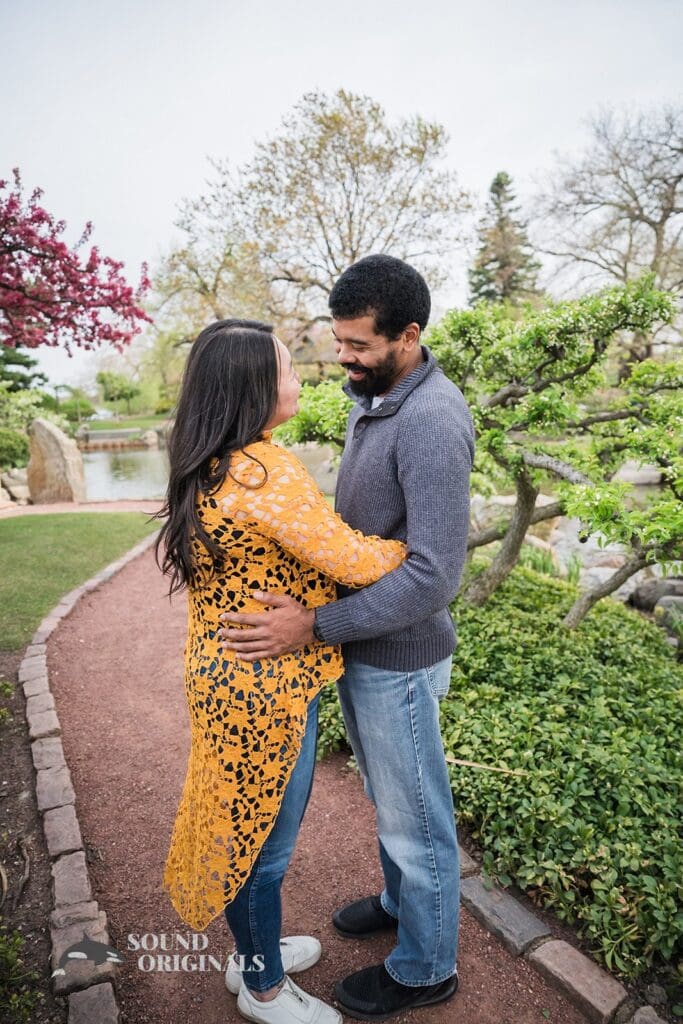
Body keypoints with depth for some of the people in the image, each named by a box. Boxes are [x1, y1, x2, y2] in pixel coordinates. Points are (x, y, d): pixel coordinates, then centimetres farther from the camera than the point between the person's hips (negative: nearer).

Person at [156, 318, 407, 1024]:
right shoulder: (264, 472, -27)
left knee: (244, 824, 27)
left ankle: (253, 951, 52)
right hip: (266, 687, -9)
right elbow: (355, 562, -23)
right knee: (265, 837, 14)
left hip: (228, 672, 9)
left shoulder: (210, 467, 4)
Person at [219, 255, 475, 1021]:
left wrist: (315, 626, -28)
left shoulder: (432, 422, -25)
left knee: (414, 815, 14)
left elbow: (434, 577, -28)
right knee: (386, 796, 28)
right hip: (358, 647, 9)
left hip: (397, 661, -8)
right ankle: (400, 900, 54)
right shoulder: (370, 401, 5)